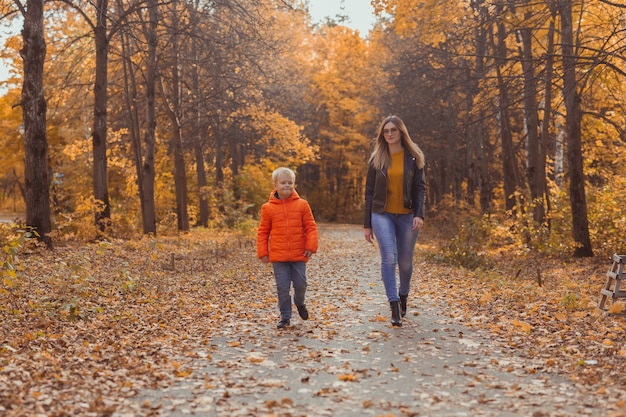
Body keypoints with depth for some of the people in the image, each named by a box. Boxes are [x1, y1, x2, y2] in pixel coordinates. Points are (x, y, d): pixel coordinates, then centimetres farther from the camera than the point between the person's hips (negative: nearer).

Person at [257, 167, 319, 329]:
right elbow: (263, 232, 6)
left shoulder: (302, 205, 1)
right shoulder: (268, 208, 1)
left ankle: (300, 303, 37)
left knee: (300, 284, 6)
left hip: (299, 255, 0)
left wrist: (311, 246, -8)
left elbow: (311, 227, 2)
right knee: (282, 287, 3)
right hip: (278, 256, 0)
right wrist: (262, 252, 1)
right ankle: (285, 317, 14)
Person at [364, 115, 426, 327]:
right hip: (382, 214, 0)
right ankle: (394, 306, -16)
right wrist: (367, 224, 3)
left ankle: (403, 295, 34)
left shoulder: (413, 157, 3)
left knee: (405, 261, 7)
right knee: (389, 258, -17)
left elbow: (420, 187, 0)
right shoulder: (377, 159, 5)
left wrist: (419, 214, -15)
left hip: (407, 215, 0)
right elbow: (369, 192, 6)